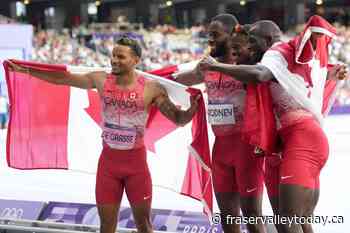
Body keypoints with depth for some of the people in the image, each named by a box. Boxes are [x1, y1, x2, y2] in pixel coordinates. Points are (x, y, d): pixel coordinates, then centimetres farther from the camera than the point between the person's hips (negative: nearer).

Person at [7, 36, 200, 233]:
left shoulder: (151, 89, -11)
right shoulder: (101, 81, -4)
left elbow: (179, 119, -9)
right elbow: (61, 78, 3)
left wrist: (192, 109, -31)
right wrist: (25, 70, 3)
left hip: (136, 161, -2)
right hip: (108, 160, 2)